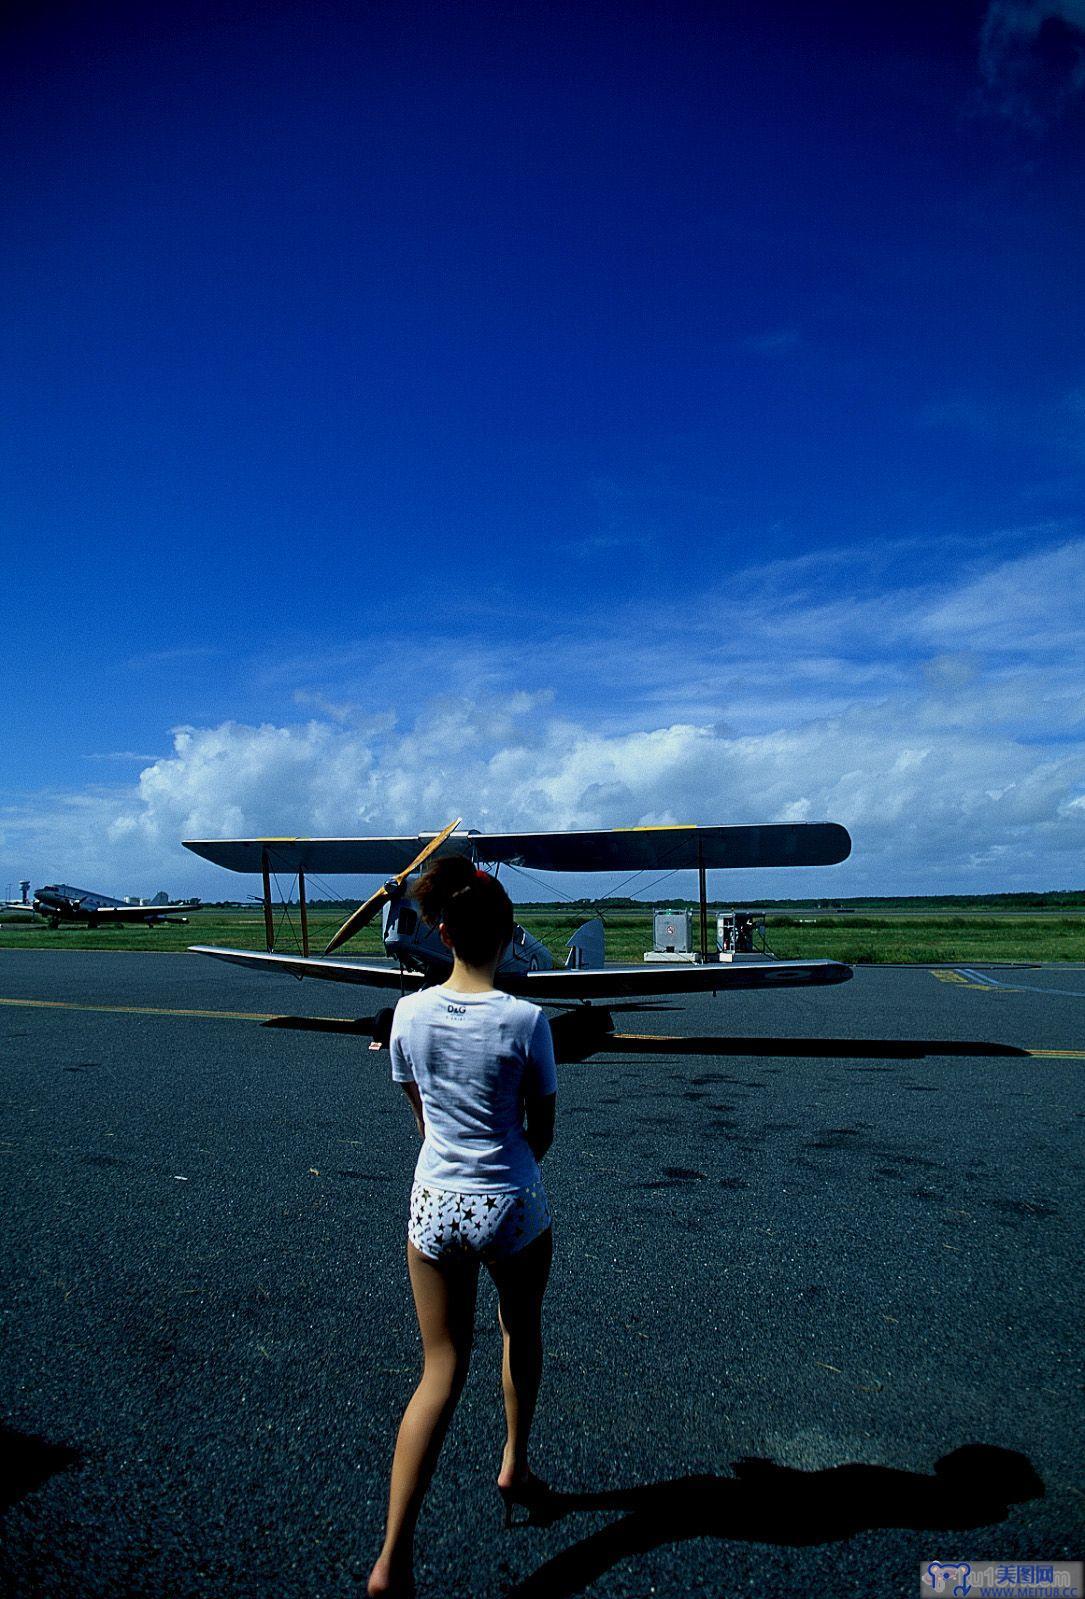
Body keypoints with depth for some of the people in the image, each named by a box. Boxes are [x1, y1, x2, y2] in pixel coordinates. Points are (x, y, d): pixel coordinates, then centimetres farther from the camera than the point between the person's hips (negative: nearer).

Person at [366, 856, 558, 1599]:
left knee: (442, 1371, 15)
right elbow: (542, 1129, -6)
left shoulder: (409, 1013, -8)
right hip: (512, 1208, -2)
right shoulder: (526, 1020, -18)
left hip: (433, 1206, 2)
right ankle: (515, 1468, 48)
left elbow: (422, 1112, 6)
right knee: (522, 1334, 28)